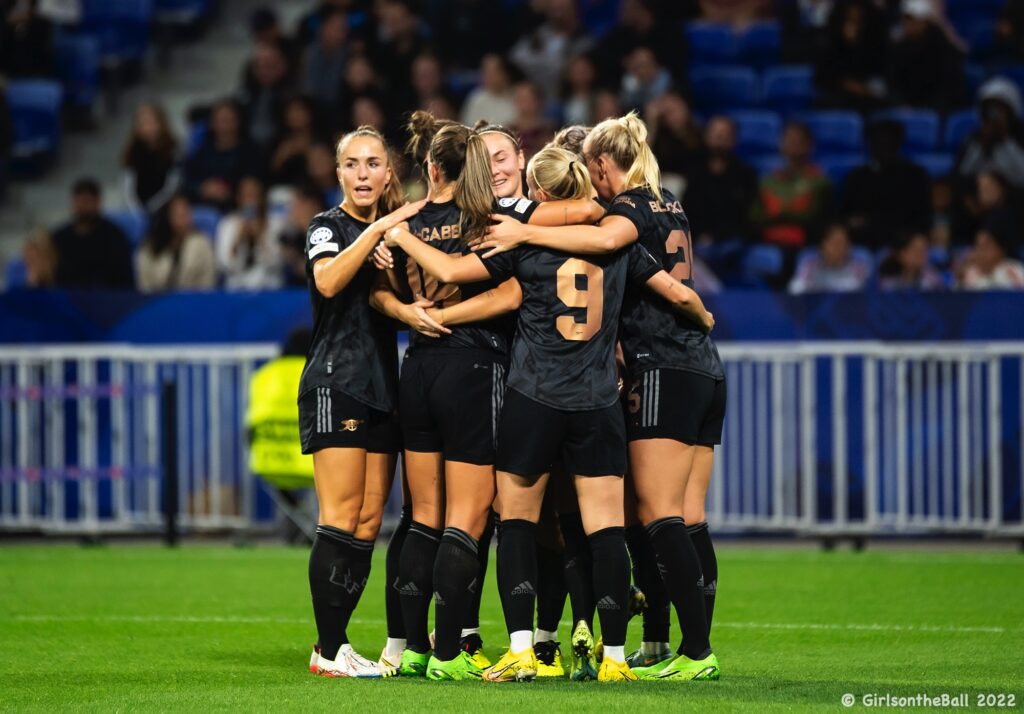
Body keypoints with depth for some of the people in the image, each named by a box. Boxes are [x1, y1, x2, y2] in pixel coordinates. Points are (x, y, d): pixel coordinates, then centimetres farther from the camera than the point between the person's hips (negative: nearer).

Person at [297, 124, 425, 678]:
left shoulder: (396, 229, 18)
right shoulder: (328, 226, -1)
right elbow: (328, 281, -22)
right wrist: (378, 230, -20)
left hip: (382, 386, 7)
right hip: (336, 379, -7)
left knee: (368, 525, 2)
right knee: (342, 519, -12)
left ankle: (335, 643, 5)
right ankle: (329, 650, -13)